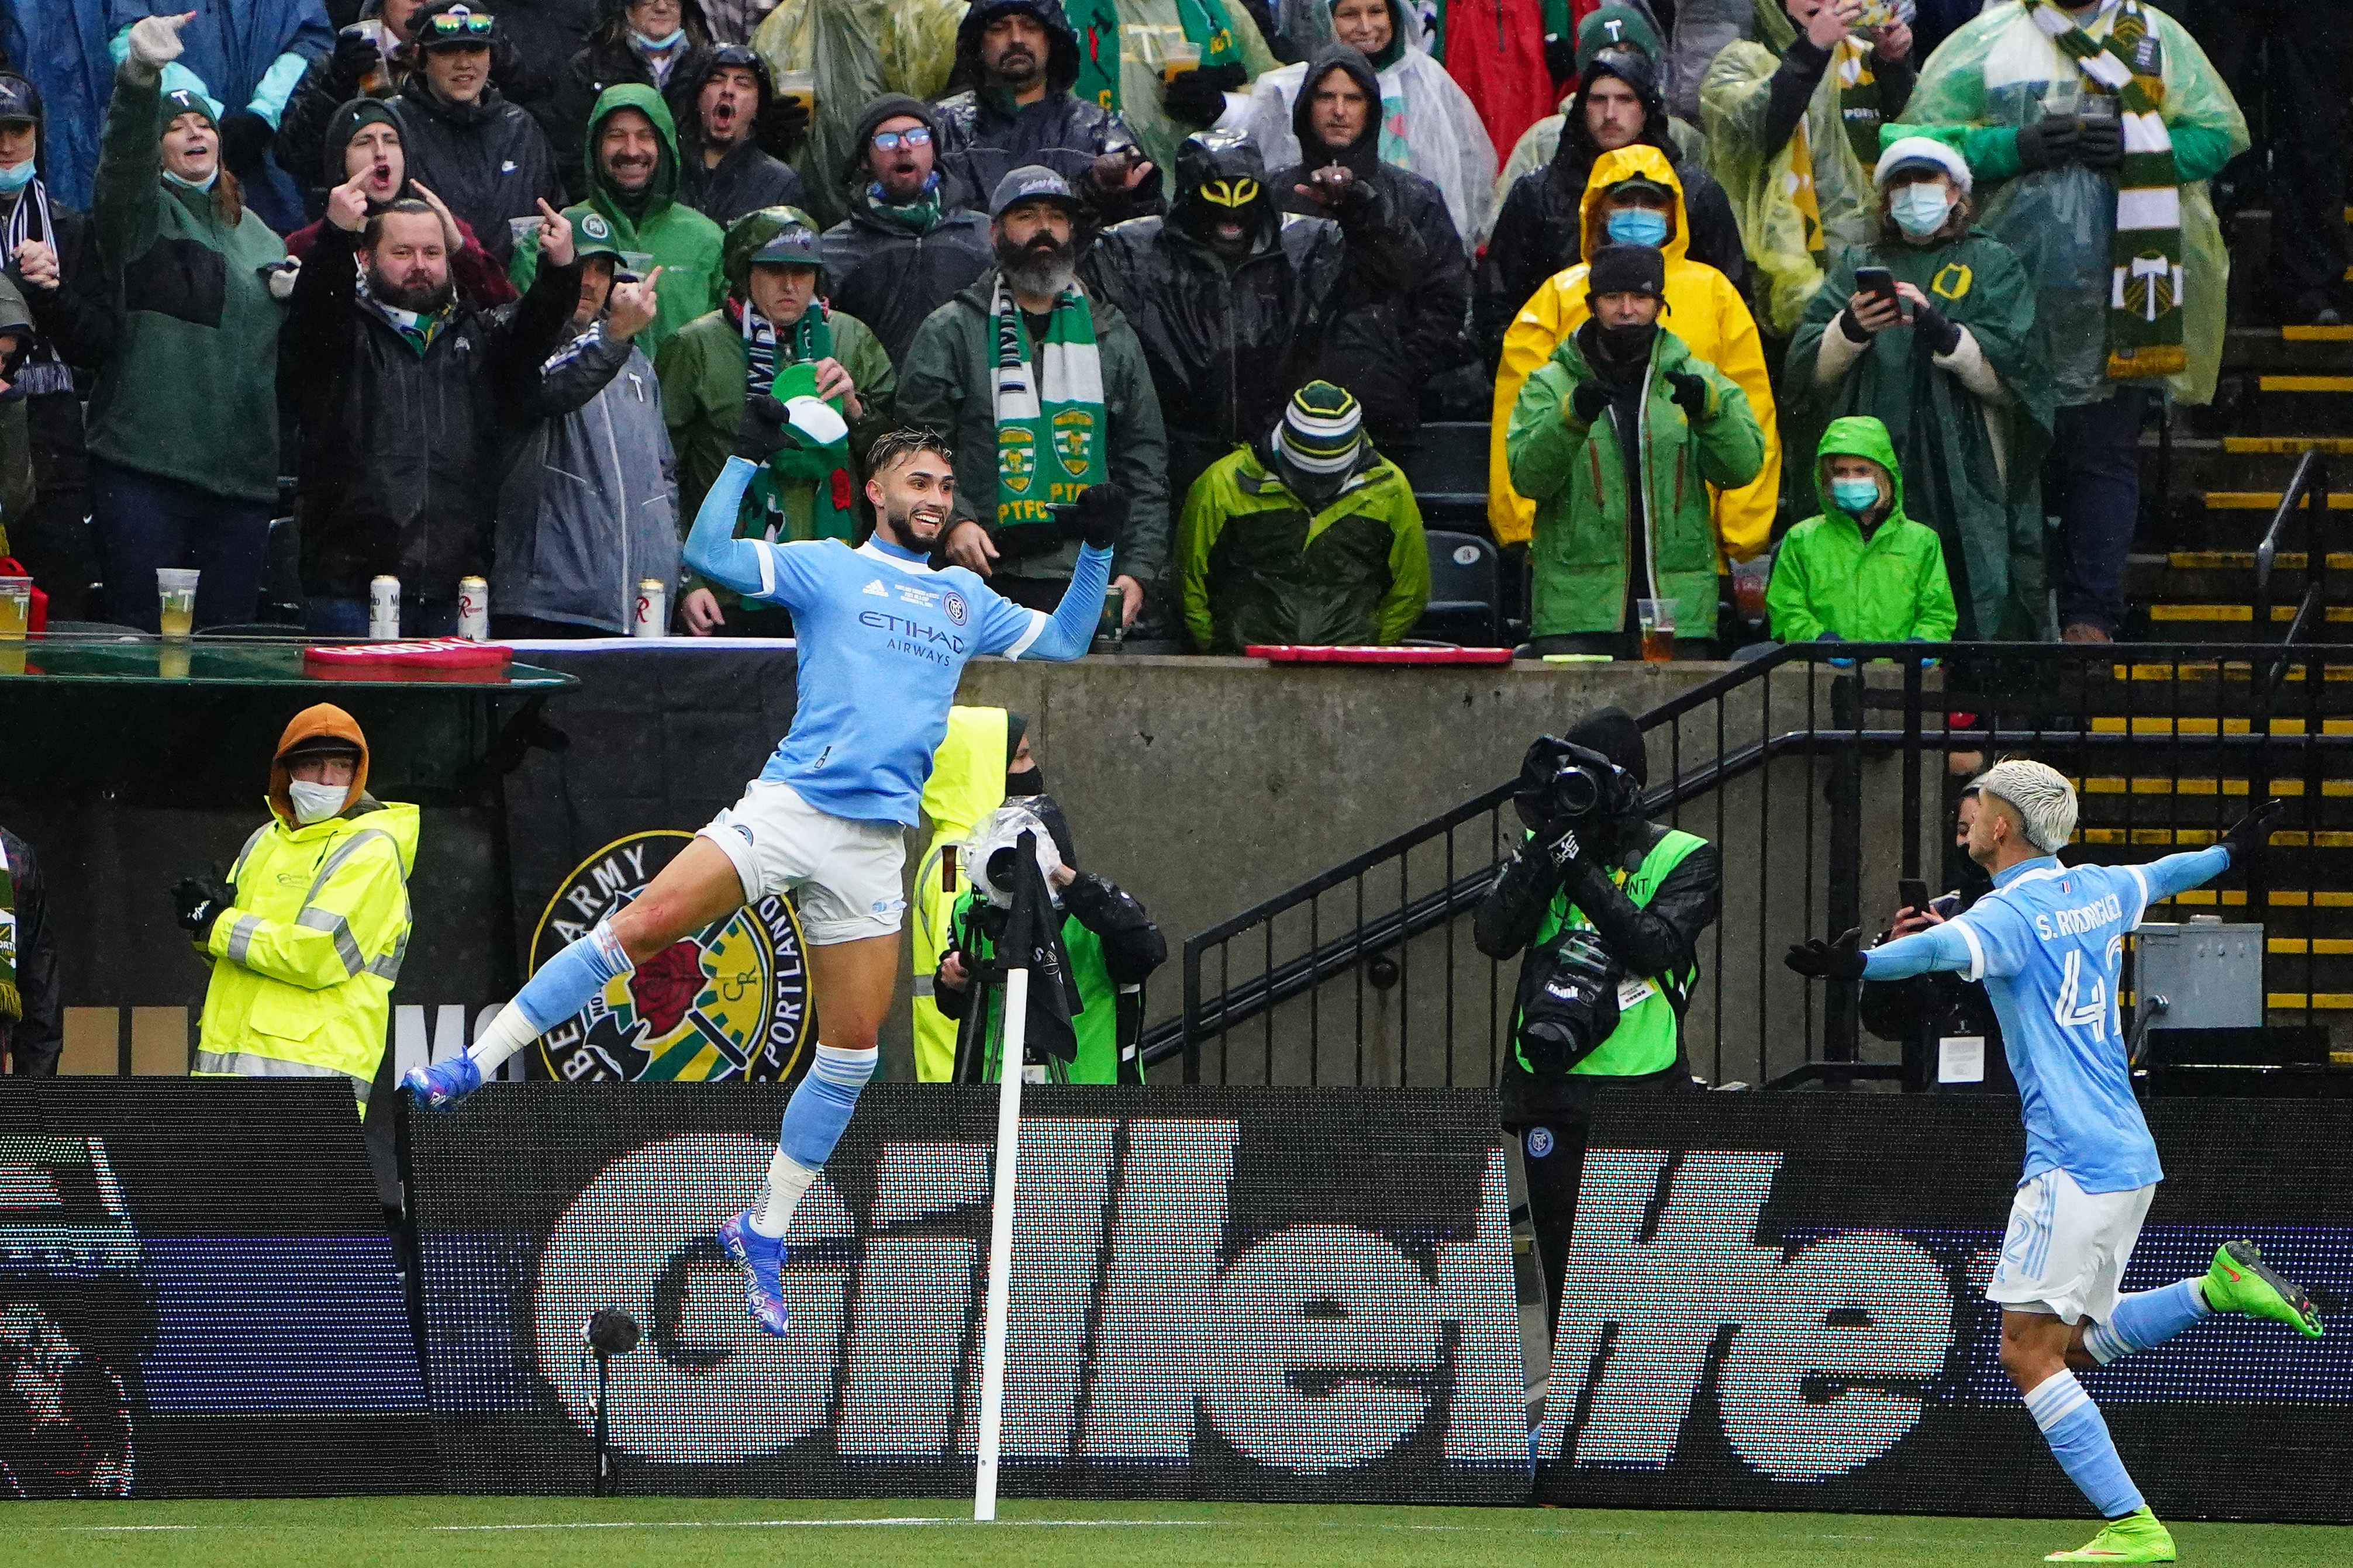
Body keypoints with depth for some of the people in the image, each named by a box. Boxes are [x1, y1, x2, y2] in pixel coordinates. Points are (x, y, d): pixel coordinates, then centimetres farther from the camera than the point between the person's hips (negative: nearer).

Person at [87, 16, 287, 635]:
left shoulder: (254, 231, 20)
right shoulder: (144, 209, 2)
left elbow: (286, 342, 31)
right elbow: (123, 162, -22)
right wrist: (141, 77, -40)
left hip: (241, 468, 5)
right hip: (145, 462, -5)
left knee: (228, 631, 5)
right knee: (142, 630, -6)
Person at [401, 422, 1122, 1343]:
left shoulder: (965, 600, 19)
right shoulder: (827, 567, 7)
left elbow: (1063, 643, 29)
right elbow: (709, 556, -5)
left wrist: (1097, 551, 17)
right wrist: (749, 457, -12)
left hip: (877, 843, 4)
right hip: (787, 807, -4)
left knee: (851, 1053, 1)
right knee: (642, 924, -21)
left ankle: (764, 1235, 15)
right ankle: (474, 1068, -14)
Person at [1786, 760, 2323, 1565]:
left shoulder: (2013, 912, -12)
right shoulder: (2096, 891, 13)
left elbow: (1945, 947, -34)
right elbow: (2158, 877, 35)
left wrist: (1860, 964, -51)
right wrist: (2231, 852, 56)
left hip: (2071, 1162, -9)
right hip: (2130, 1157, 9)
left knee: (2028, 1352, -7)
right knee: (2069, 1343, 20)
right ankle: (2219, 1286, 9)